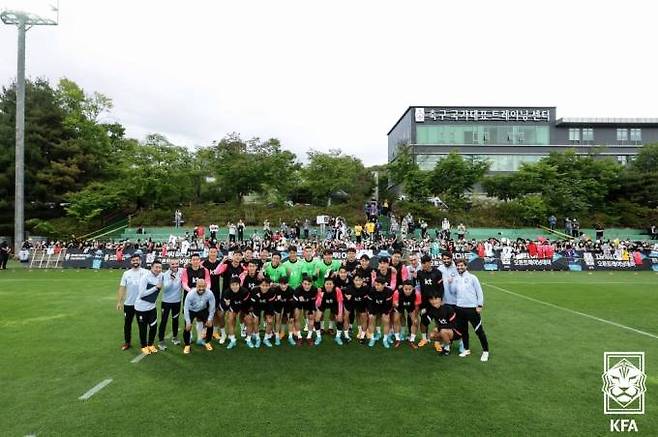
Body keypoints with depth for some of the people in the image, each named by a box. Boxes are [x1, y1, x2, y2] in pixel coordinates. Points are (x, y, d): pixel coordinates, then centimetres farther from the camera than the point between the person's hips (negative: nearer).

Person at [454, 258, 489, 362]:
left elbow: (479, 291, -3)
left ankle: (485, 351, 11)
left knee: (479, 330, 0)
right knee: (463, 330, 13)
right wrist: (450, 283, -11)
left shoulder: (472, 277, -3)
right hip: (460, 308, 4)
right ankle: (466, 349, 27)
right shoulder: (456, 278, 8)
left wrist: (480, 305, -7)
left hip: (472, 308, -4)